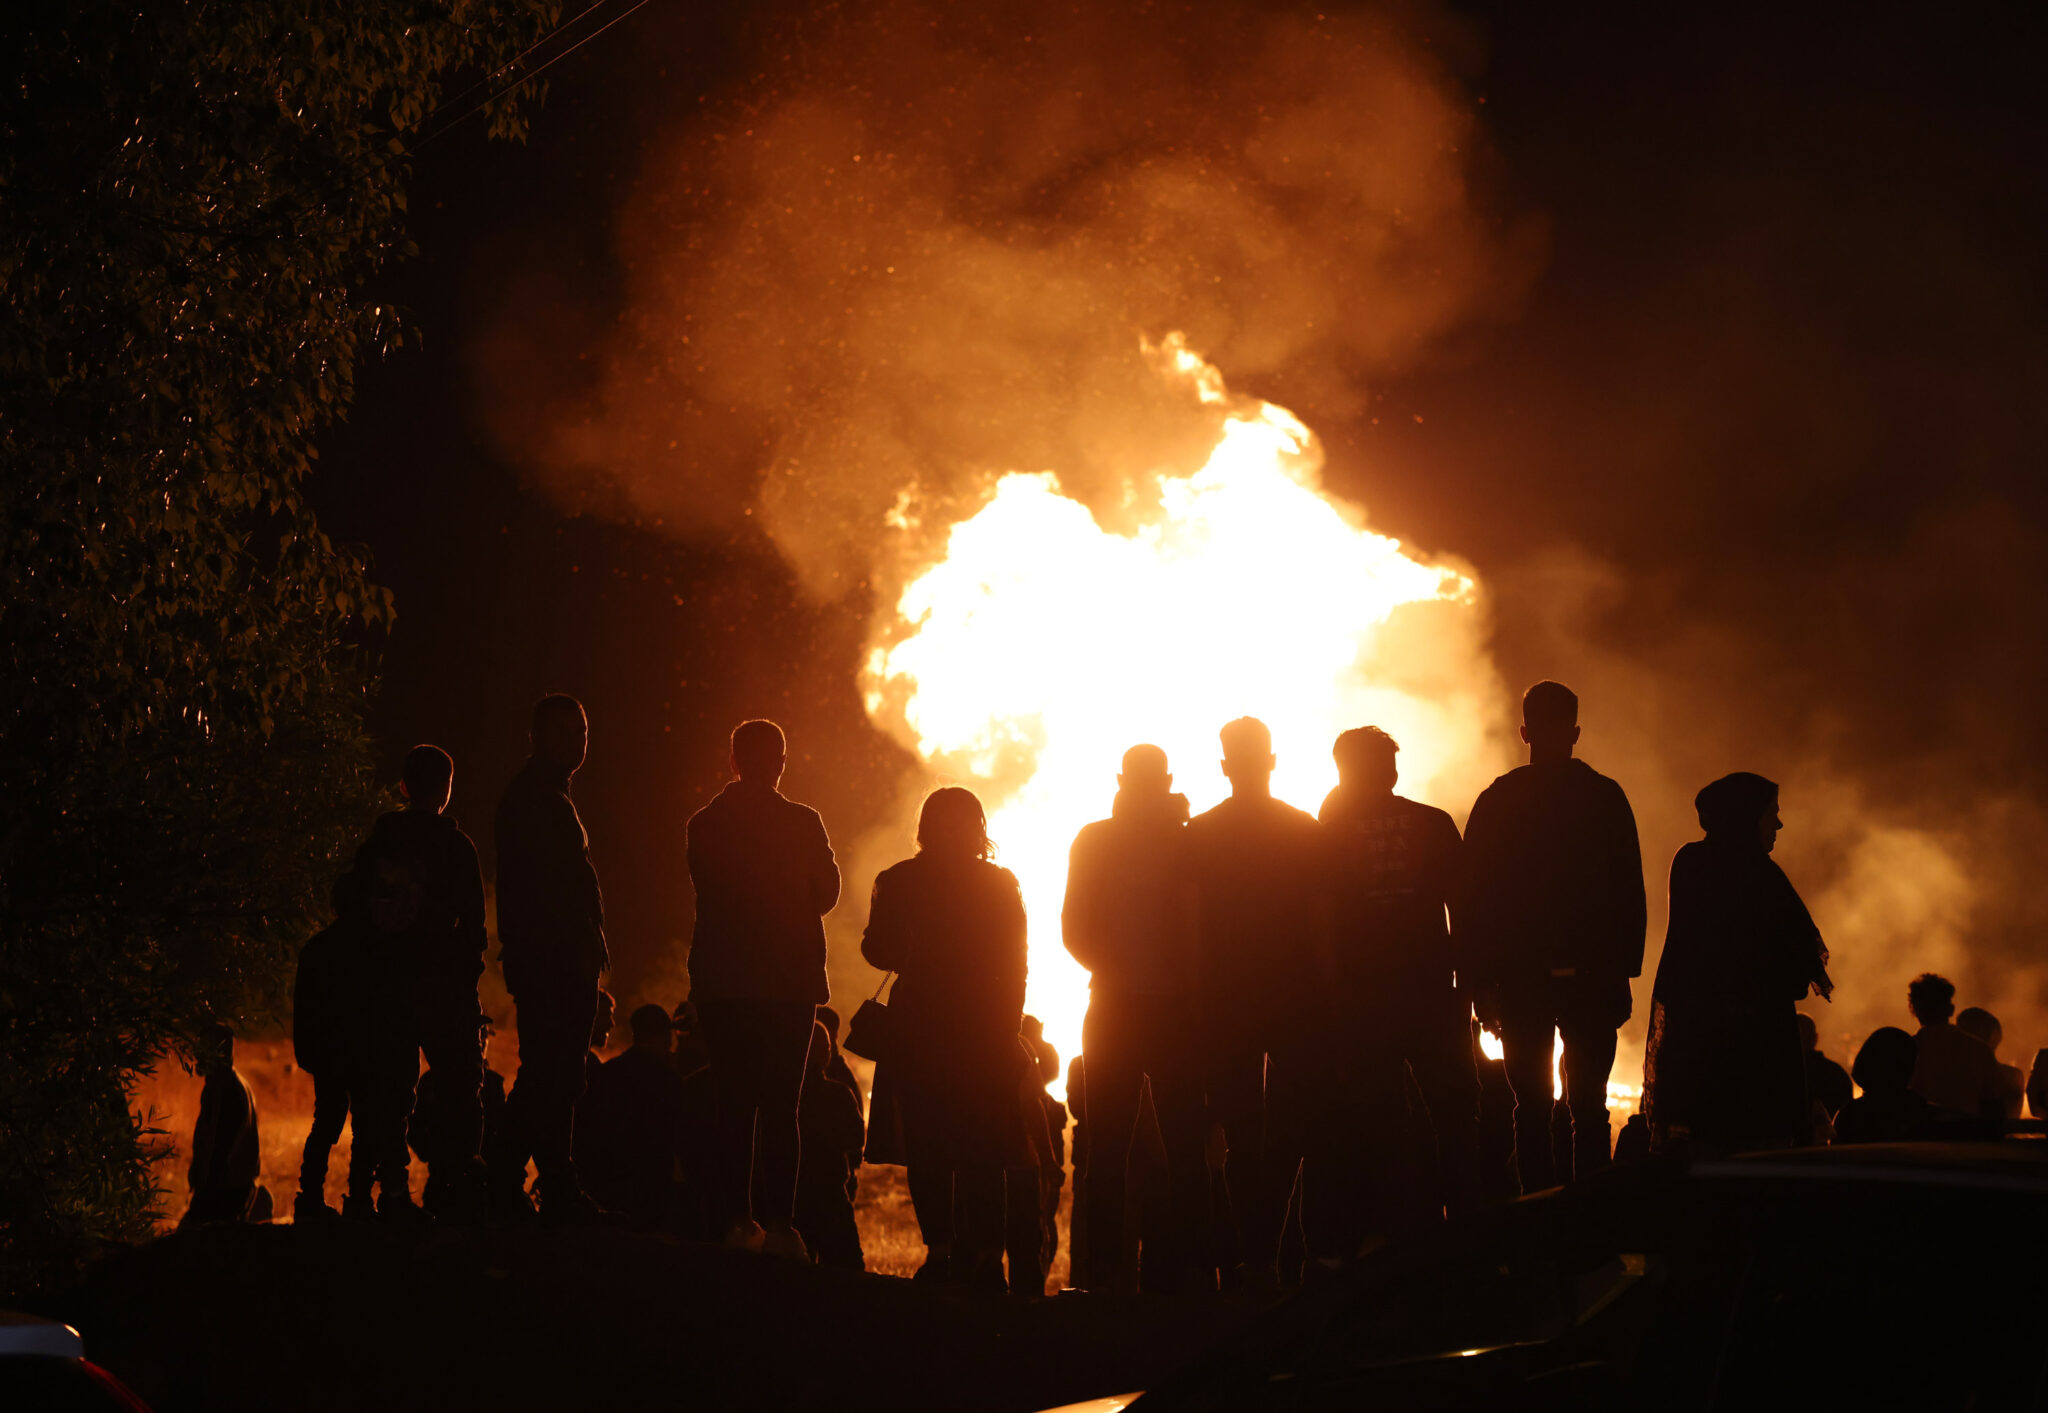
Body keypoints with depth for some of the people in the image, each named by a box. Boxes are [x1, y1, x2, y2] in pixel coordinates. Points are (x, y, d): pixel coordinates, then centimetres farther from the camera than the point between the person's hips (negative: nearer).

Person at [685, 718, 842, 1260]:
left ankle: (738, 1217, 5)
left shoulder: (704, 824, 2)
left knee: (735, 1100, 10)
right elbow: (826, 894, 3)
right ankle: (777, 1220, -10)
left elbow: (709, 895, 10)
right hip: (789, 981, -3)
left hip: (721, 981, 3)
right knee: (781, 1102, -2)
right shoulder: (802, 823, -6)